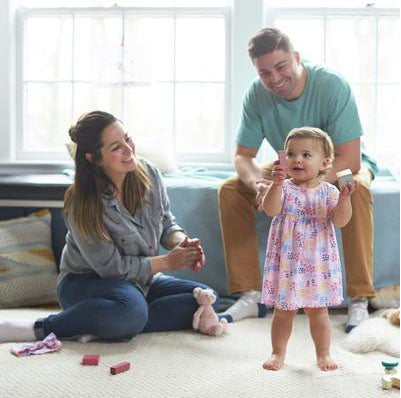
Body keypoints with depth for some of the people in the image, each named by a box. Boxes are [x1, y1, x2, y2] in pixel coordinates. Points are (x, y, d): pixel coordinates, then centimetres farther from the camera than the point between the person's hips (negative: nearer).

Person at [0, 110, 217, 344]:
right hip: (85, 283, -7)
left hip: (141, 282, 7)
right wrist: (167, 262, -19)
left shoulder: (149, 174, -7)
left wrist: (182, 243, -15)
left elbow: (167, 223, 7)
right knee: (131, 309, -39)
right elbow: (111, 266, -18)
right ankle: (40, 329, -23)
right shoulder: (81, 205, -23)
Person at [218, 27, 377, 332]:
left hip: (338, 167, -4)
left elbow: (349, 159, -34)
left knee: (357, 190, -38)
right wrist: (259, 185, -36)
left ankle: (359, 299, -30)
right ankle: (251, 296, -14)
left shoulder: (332, 86, -30)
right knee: (230, 190, -16)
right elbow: (243, 156, -12)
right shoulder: (258, 95, -18)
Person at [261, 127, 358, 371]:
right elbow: (271, 210, -23)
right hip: (286, 262, 0)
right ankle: (278, 353, 24)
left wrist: (344, 198, -26)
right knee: (283, 311, 8)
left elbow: (340, 221, -10)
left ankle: (323, 353, 26)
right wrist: (277, 184, -36)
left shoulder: (328, 192, -1)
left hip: (318, 262, 1)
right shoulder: (284, 188, -5)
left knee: (318, 310, 9)